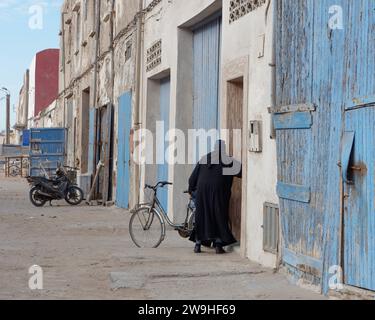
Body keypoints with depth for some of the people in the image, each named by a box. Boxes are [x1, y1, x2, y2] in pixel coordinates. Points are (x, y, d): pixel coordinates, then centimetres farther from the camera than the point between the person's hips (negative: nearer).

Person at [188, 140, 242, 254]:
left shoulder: (204, 159, 13)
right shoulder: (227, 161, 1)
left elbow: (193, 177, 16)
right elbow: (240, 169, -6)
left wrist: (191, 189, 28)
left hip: (203, 190, 3)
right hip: (218, 190, -3)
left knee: (201, 217, 9)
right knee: (219, 217, 4)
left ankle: (198, 245, 9)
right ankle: (218, 245, 0)